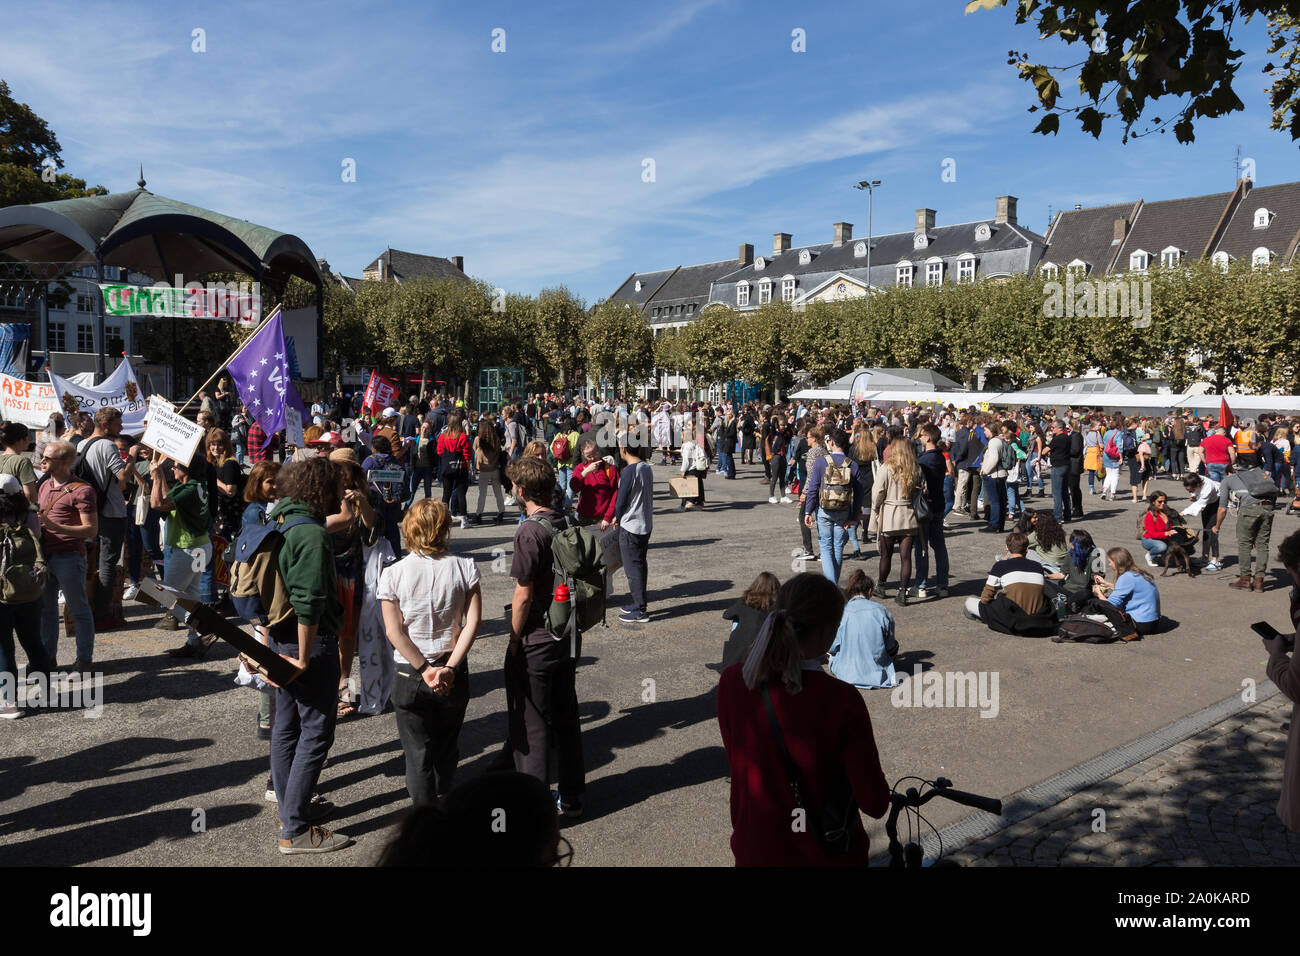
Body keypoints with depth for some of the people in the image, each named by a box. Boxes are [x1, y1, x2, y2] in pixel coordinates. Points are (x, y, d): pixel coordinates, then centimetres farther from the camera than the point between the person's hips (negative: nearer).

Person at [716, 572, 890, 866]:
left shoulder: (731, 682, -14)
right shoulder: (841, 700, -26)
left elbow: (737, 760, 2)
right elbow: (875, 804, -18)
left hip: (753, 851, 3)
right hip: (825, 855, -3)